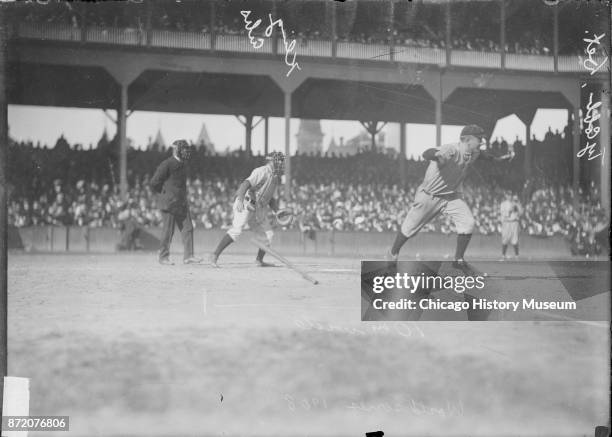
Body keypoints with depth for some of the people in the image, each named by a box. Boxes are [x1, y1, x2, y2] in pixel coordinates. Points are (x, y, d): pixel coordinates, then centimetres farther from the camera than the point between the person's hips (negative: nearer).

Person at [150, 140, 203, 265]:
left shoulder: (183, 164, 11)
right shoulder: (166, 165, -14)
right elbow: (154, 183, -12)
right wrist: (165, 193, -2)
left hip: (181, 202, 8)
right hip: (168, 203, -8)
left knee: (187, 228, 2)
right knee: (168, 231, -2)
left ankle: (188, 256, 3)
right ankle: (163, 257, 10)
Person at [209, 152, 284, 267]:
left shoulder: (275, 177, 17)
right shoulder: (262, 172, -13)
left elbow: (270, 198, 27)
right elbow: (246, 183, -27)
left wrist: (278, 211, 11)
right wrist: (240, 199, -42)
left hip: (259, 210, 10)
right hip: (246, 206, -10)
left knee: (268, 234, 7)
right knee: (236, 230, -23)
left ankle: (259, 260, 20)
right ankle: (215, 255, -21)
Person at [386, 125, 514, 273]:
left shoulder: (474, 153, -6)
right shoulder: (451, 151, -32)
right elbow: (426, 154, -50)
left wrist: (497, 158, 25)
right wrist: (437, 155, -72)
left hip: (452, 197, 6)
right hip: (429, 196, -6)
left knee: (468, 223, -14)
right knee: (410, 228, 6)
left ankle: (459, 260, 2)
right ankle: (393, 253, 33)